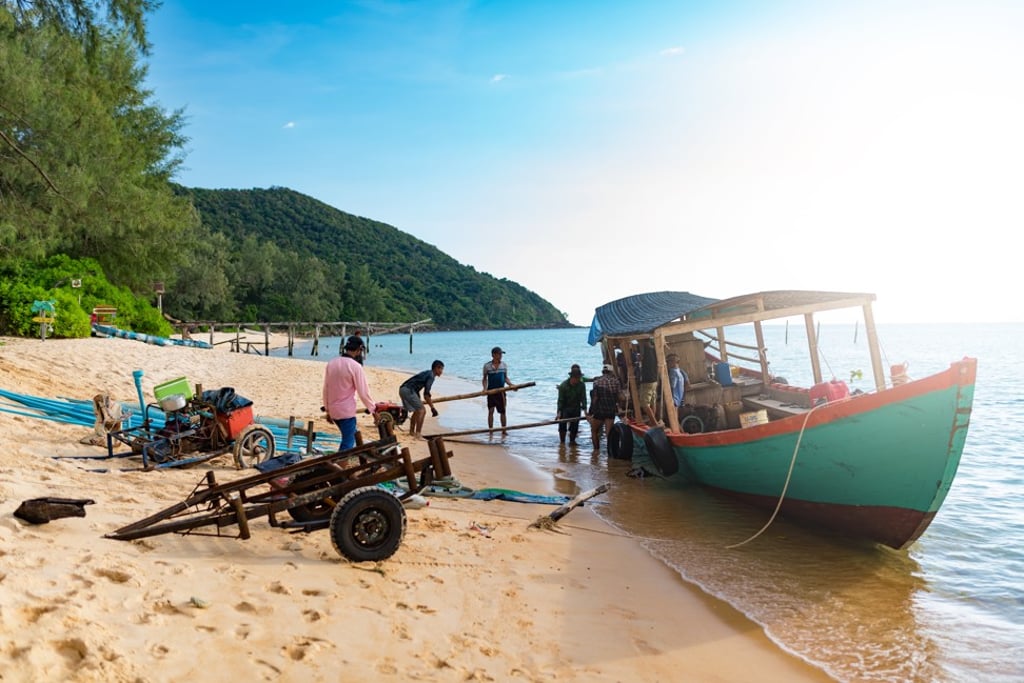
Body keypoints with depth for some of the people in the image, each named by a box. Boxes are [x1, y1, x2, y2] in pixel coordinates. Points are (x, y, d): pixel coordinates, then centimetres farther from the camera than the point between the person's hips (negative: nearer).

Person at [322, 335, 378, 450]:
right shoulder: (355, 366, -16)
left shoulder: (331, 363, 3)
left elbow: (326, 389, 9)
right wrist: (373, 409, -1)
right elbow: (363, 392, -13)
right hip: (346, 411, -7)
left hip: (333, 410, 7)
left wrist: (327, 409, 18)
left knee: (349, 436, 24)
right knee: (347, 443, 0)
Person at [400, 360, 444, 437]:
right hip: (408, 390, -10)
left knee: (417, 411, 22)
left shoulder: (426, 373, 21)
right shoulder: (431, 376, -9)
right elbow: (426, 394, -17)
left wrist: (419, 402, 38)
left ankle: (412, 432, 29)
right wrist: (432, 408, -14)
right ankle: (418, 433, -12)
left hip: (403, 390, 10)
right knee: (422, 410, -8)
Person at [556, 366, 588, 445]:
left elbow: (583, 398, -10)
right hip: (565, 409, -2)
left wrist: (584, 409, -21)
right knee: (562, 426, -6)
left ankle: (572, 441, 17)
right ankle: (562, 442, 6)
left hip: (576, 410, 2)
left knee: (574, 427, 2)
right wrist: (559, 412, -18)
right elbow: (560, 400, -13)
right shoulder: (564, 385, -15)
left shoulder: (581, 385, -9)